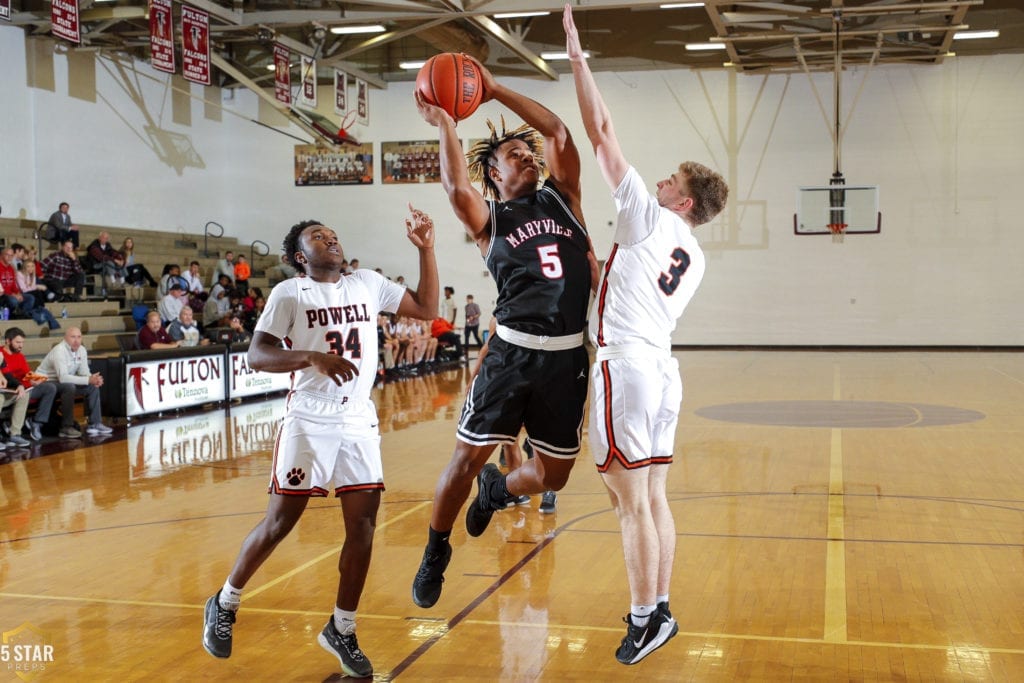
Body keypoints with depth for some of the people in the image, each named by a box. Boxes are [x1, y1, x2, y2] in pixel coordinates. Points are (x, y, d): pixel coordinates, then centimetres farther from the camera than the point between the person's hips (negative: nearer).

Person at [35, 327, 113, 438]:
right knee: (69, 387, -35)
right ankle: (66, 428, -28)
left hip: (65, 382, 9)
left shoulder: (81, 350, 0)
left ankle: (94, 424, -1)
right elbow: (63, 378, -35)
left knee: (93, 386, -3)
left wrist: (94, 379, -23)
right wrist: (88, 380, -38)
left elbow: (84, 373, 2)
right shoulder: (59, 351, -25)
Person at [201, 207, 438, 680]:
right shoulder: (289, 293, -4)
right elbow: (257, 356, -12)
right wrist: (313, 357, -26)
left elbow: (427, 309, 11)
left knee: (363, 526, 1)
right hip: (309, 423, -4)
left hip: (360, 422, 4)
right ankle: (224, 604, 25)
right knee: (279, 522, 2)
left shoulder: (367, 284, 9)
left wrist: (425, 249, 2)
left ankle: (341, 630, 16)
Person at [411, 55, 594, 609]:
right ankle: (435, 554, 20)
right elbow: (456, 189, -20)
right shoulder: (488, 219, 3)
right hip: (513, 353, -3)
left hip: (567, 358, 3)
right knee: (466, 457, -4)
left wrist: (497, 92, 2)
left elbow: (558, 132, 3)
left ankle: (497, 489, 46)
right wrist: (443, 123, -18)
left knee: (553, 476, 11)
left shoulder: (561, 198, 13)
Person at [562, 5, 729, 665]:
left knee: (632, 500, -4)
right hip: (663, 369, 8)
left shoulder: (649, 216, -3)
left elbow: (601, 131, -4)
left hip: (626, 364, -8)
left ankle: (646, 617, 0)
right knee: (653, 498, 12)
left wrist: (576, 56, 1)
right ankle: (659, 610, 18)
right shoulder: (694, 260, 16)